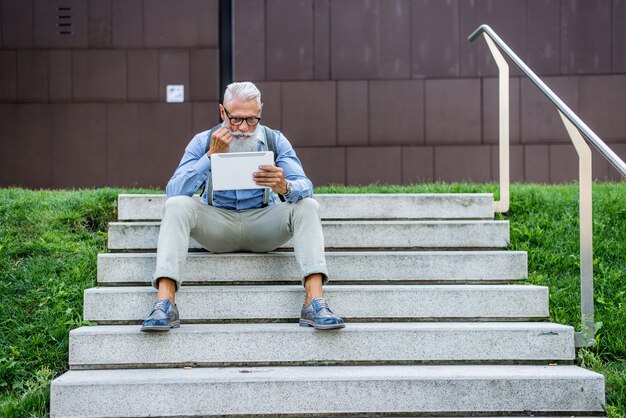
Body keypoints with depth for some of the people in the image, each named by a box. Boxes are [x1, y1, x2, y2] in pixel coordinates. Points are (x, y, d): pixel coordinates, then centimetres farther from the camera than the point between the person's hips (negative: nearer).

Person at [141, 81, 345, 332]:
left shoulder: (275, 141, -2)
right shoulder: (203, 142, -3)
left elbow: (305, 187, -14)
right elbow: (174, 191, -14)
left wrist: (285, 187, -40)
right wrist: (212, 155, -24)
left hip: (263, 226, 0)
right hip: (217, 225, 0)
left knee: (306, 206, -25)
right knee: (176, 205, -26)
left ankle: (314, 303, -35)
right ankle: (164, 304, -36)